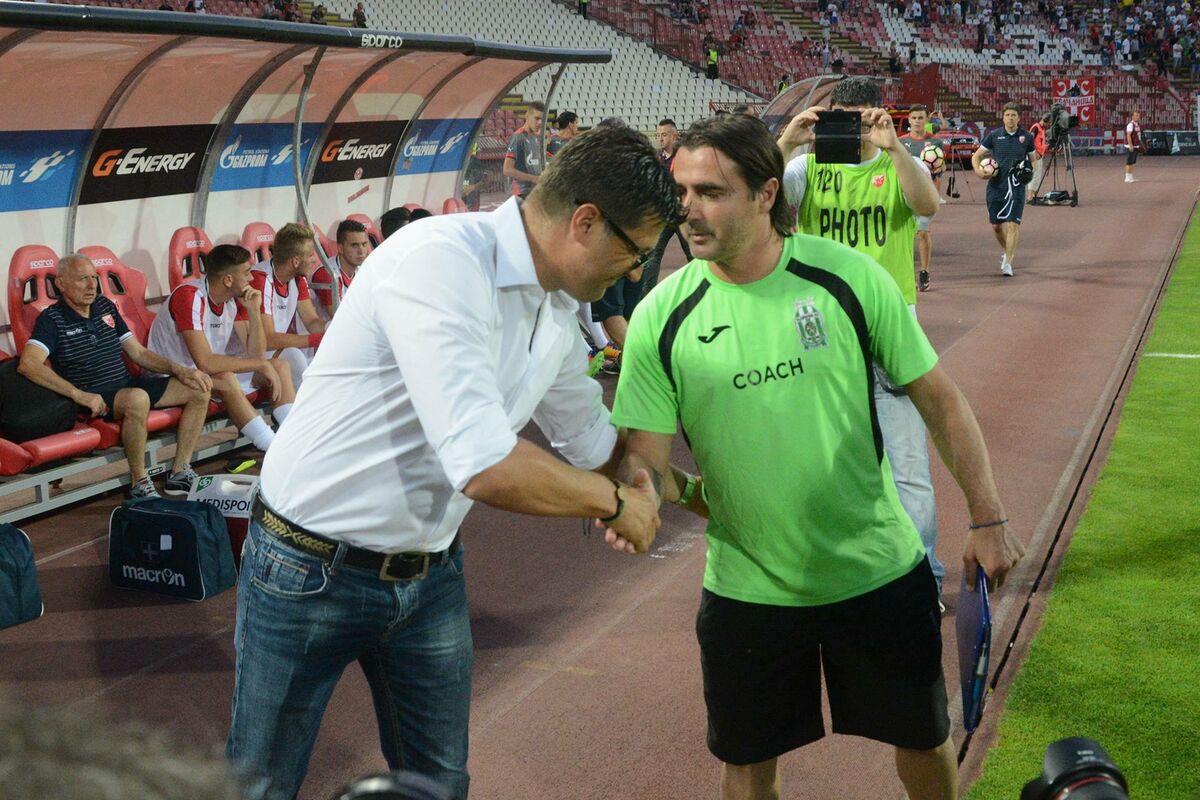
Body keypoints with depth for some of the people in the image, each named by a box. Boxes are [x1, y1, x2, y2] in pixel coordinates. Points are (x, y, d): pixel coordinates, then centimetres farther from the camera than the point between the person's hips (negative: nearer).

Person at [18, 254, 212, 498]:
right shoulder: (52, 319, -7)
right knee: (137, 399, -40)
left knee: (199, 390, -2)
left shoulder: (106, 306, 14)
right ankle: (139, 484, -23)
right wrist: (79, 395, -30)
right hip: (95, 399, -8)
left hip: (129, 385, 8)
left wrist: (178, 369, 2)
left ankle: (180, 474, 1)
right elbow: (28, 365, -23)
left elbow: (138, 353, 18)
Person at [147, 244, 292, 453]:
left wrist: (254, 311, -17)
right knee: (226, 379, -36)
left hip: (214, 373, 9)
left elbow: (256, 355, -3)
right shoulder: (190, 297, -26)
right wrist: (262, 365, -27)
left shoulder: (236, 298, -2)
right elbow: (205, 363, -34)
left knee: (279, 366, -3)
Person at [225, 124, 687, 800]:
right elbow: (486, 467, -34)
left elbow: (596, 443, 21)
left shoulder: (560, 317, 2)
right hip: (312, 571, -7)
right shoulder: (441, 260, -27)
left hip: (430, 575, 8)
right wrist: (617, 504, -20)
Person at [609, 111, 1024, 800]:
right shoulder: (662, 317, -10)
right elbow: (644, 451, -8)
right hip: (748, 589, 1)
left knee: (924, 740, 17)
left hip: (879, 571, 0)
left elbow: (939, 397, -5)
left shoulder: (849, 277, -12)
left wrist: (988, 518, -5)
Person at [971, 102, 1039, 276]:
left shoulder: (1026, 137, 2)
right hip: (995, 186, 2)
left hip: (1016, 187, -2)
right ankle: (1007, 251, 38)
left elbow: (1033, 159, 16)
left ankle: (1008, 262, -8)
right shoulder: (994, 135, 2)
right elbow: (976, 156, 8)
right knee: (996, 225, 11)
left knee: (1013, 224, -11)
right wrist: (978, 171, -11)